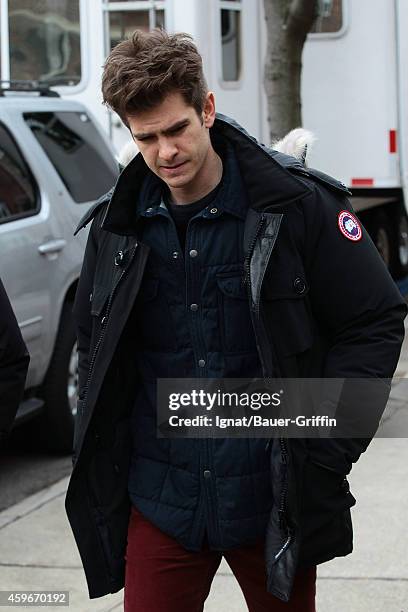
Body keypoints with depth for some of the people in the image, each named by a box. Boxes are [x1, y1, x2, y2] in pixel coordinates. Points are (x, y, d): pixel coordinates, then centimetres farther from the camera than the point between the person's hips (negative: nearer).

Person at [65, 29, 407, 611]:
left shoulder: (299, 204, -9)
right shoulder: (117, 225, 3)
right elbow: (94, 347, 16)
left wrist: (327, 449, -9)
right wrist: (101, 463, 9)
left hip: (274, 497, -2)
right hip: (160, 497, 2)